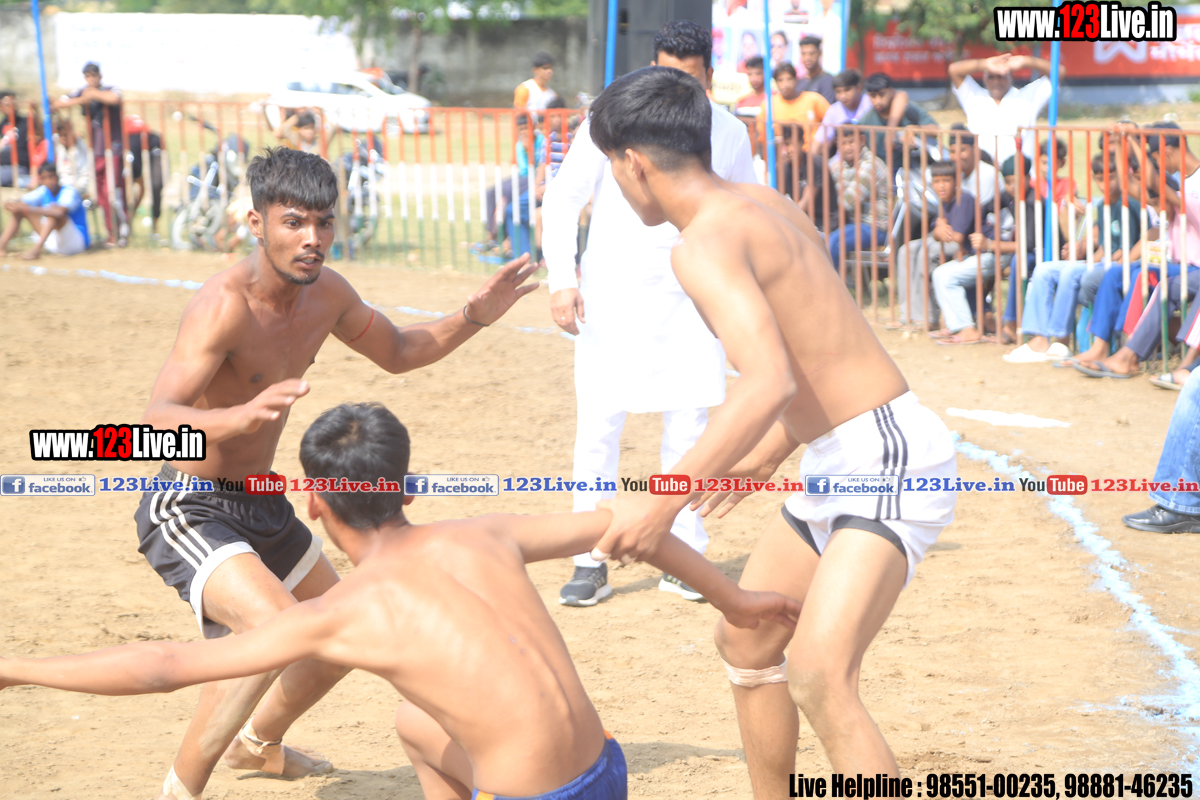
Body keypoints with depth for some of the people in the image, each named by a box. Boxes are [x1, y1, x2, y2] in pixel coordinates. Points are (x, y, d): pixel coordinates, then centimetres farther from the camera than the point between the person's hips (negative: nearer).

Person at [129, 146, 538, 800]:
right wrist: (242, 416, -59)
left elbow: (397, 352, 17)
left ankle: (257, 743, 49)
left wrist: (474, 317, 1)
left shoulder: (324, 292, -3)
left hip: (260, 505, 9)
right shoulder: (225, 304, -28)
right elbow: (157, 420, -40)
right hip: (189, 513, -9)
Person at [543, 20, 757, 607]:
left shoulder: (729, 133, 3)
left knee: (689, 428, 3)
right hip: (612, 295, -2)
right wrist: (562, 279, -12)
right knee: (597, 427, -5)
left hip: (690, 298, 2)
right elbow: (562, 198, -2)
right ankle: (591, 564, 2)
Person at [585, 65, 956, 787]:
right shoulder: (765, 206, 12)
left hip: (885, 458, -11)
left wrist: (665, 499, -33)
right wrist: (762, 459, 33)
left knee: (820, 679, -24)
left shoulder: (705, 241, -18)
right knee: (746, 643, 21)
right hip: (839, 464, 11)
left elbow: (770, 382, -32)